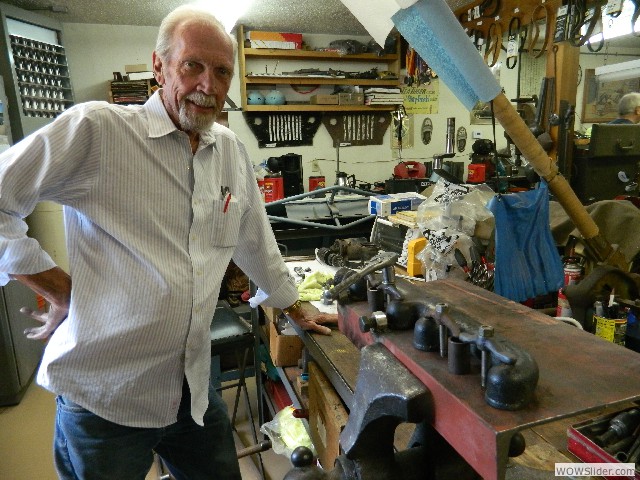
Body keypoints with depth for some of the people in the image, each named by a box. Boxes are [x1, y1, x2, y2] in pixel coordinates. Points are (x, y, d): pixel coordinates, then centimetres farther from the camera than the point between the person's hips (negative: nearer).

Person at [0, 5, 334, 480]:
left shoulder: (233, 151, 4)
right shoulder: (96, 129, -14)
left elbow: (257, 244, 13)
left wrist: (297, 312, 21)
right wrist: (62, 292, -12)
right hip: (105, 394, -5)